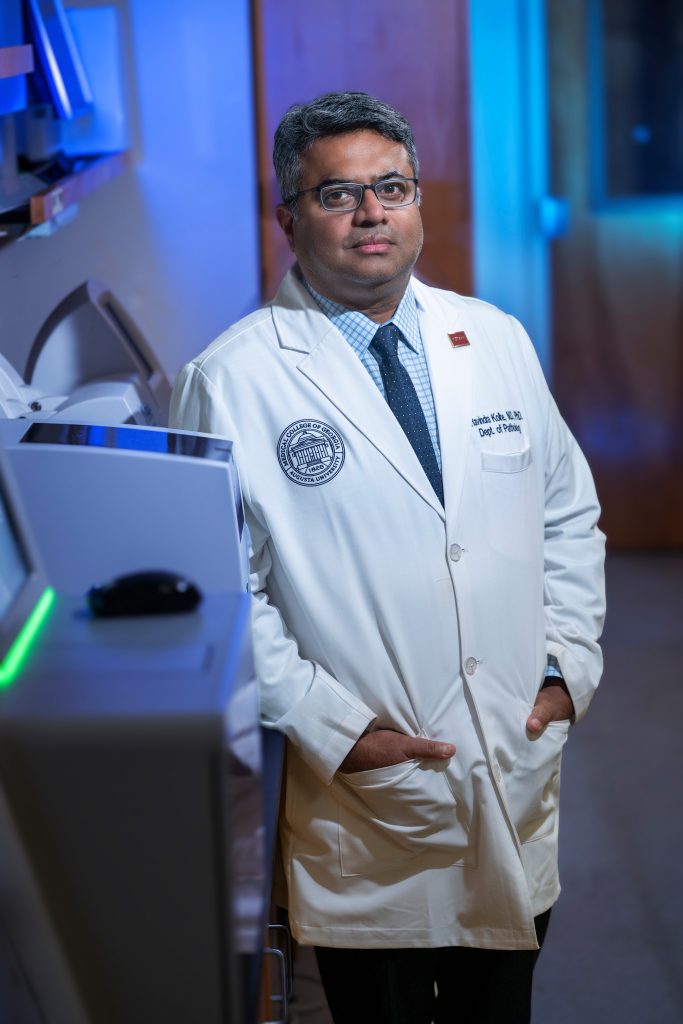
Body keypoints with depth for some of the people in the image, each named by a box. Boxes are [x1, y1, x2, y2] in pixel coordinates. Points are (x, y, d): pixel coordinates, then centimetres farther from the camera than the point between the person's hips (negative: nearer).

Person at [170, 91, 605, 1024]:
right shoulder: (232, 382, -10)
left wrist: (569, 661, 1)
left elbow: (569, 514, 13)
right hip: (367, 806, -4)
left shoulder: (496, 341, 5)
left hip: (520, 781, 4)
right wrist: (332, 730, -16)